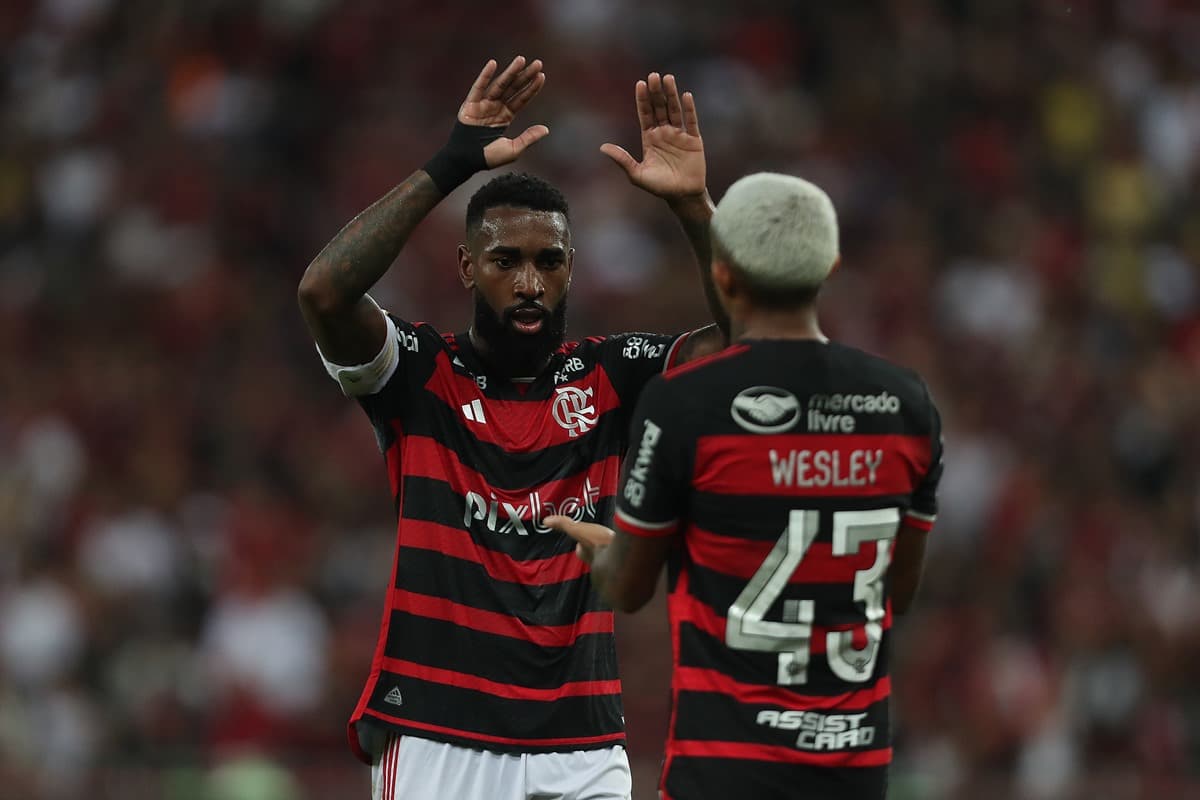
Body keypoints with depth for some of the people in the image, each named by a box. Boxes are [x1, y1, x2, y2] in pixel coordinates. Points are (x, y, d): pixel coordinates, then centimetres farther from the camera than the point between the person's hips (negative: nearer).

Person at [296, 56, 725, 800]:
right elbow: (324, 292, -19)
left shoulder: (609, 377, 8)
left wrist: (694, 205, -17)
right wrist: (450, 167, -19)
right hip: (438, 739, -3)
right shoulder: (421, 374, 0)